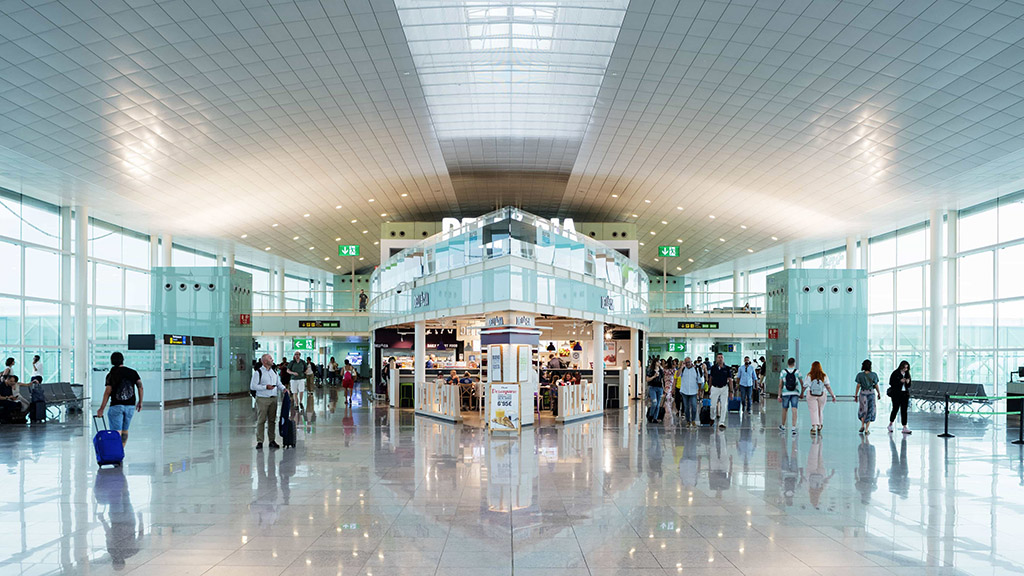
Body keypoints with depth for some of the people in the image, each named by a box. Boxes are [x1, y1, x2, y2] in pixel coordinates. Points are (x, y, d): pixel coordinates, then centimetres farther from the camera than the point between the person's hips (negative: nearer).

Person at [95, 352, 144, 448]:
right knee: (125, 431, 16)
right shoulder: (133, 372, 6)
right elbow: (140, 387, -1)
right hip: (130, 405, 3)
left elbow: (107, 392, -8)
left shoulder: (111, 375, -2)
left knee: (116, 432, -6)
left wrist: (101, 409, -6)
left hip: (116, 406, -3)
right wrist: (140, 402, 8)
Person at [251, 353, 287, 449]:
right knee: (261, 420, -2)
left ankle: (272, 440, 16)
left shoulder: (274, 372, 14)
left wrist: (284, 388, -4)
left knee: (272, 420, 8)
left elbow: (279, 383, 17)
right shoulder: (258, 372, -5)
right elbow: (252, 386, -10)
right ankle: (260, 442, 3)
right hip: (262, 399, -5)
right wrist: (265, 387, -17)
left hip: (273, 398, 5)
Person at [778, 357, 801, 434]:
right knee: (794, 410, -3)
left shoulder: (783, 372, -2)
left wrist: (779, 396, 1)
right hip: (795, 393, -1)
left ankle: (783, 426, 31)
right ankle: (794, 427, -11)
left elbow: (780, 385, -2)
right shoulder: (797, 372, -2)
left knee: (785, 409, 15)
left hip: (785, 393, 1)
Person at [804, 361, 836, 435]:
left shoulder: (809, 375, -5)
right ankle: (819, 427, 28)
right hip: (822, 395, 2)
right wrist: (833, 395, -1)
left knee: (814, 411, -4)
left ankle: (814, 427, -17)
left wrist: (801, 393, 13)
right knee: (820, 410, 17)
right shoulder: (824, 376, 0)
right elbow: (828, 386, -5)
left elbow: (804, 386, -2)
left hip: (811, 395, -2)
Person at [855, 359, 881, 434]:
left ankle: (862, 425, -2)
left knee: (862, 410, 17)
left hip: (863, 393, 0)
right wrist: (879, 393, 14)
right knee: (870, 411, 7)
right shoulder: (874, 375, -6)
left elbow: (858, 386, -5)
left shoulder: (860, 375, -7)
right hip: (871, 393, 0)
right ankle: (866, 429, 3)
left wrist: (856, 395, 4)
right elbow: (876, 386, -1)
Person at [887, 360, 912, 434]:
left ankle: (904, 427, 0)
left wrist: (908, 382, -6)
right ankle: (890, 425, 19)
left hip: (905, 394, 5)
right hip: (896, 394, -4)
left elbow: (909, 386, 16)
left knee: (904, 410, 1)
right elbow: (891, 383, -10)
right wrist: (900, 381, -19)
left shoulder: (907, 374, 10)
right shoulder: (895, 373, -6)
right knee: (895, 409, -1)